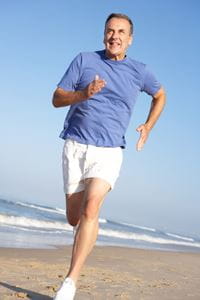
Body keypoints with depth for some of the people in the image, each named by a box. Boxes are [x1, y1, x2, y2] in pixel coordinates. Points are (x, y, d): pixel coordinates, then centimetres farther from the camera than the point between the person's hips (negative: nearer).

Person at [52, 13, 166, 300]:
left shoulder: (139, 71, 7)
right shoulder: (84, 60, 5)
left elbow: (160, 95, 27)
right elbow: (57, 98, 0)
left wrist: (148, 127, 15)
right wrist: (83, 93, -19)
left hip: (109, 150, -1)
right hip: (75, 145, 2)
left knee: (90, 209, -23)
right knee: (74, 219, 6)